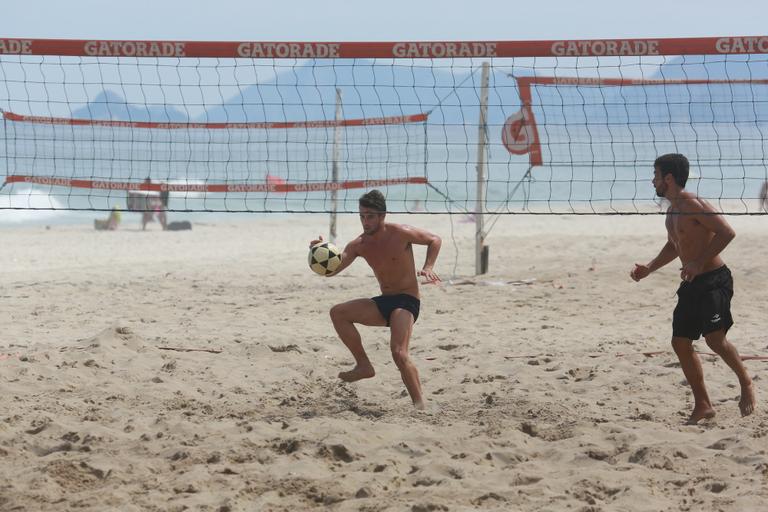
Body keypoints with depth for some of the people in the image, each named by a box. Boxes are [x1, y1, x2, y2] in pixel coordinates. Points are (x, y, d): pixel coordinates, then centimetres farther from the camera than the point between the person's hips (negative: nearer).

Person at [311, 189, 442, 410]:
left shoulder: (400, 234, -13)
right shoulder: (359, 245, 0)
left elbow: (435, 240, 1)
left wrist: (428, 267, -15)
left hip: (407, 300, -6)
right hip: (383, 301, 6)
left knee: (398, 352, -27)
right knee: (338, 313, -10)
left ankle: (419, 404, -21)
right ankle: (364, 365, -4)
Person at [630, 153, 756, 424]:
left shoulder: (693, 204, -15)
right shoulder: (673, 210, 14)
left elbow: (727, 232, -22)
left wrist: (699, 262, -25)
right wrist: (649, 268, 17)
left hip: (714, 280, -10)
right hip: (692, 285, 10)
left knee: (715, 338, -19)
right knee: (680, 342, 5)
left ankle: (746, 383, 4)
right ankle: (702, 405, 10)